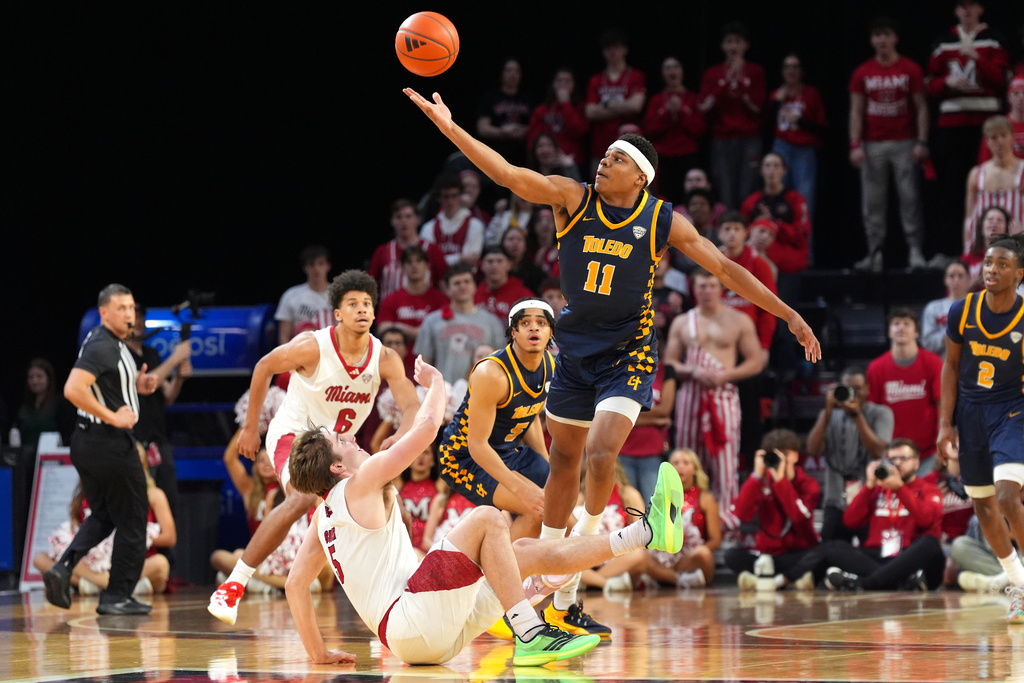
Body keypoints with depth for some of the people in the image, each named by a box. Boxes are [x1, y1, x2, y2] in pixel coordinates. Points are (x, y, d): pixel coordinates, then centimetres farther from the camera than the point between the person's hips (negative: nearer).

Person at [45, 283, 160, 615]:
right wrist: (112, 417, -23)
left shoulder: (114, 344, 13)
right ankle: (117, 597, 7)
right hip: (110, 443, -10)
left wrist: (136, 385, 10)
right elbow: (73, 389, -30)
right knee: (131, 521, 2)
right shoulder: (101, 347, -18)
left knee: (102, 517, 18)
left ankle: (63, 568, 0)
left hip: (88, 442, 10)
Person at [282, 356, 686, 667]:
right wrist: (435, 382, 13)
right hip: (412, 623, -9)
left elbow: (295, 584, 22)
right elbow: (426, 428, -6)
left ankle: (648, 532, 7)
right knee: (488, 519, -16)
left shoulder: (324, 514, 21)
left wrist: (319, 654, 23)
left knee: (526, 552, 11)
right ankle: (531, 637, -24)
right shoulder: (360, 484, -4)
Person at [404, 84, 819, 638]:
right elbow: (511, 176, -17)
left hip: (627, 356, -3)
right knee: (563, 461, 10)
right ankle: (553, 599, 22)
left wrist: (789, 316, -6)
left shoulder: (661, 222, -9)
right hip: (574, 350, 3)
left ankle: (589, 534, 1)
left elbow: (726, 269, -4)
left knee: (601, 453, -25)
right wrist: (450, 129, -30)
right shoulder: (573, 199, -6)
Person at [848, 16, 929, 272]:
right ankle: (874, 253, 3)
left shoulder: (910, 70, 2)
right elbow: (856, 111, 7)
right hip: (873, 145, 2)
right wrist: (855, 145, -2)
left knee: (909, 197, -6)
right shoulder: (862, 73, 7)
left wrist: (922, 142, -6)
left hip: (904, 144, -2)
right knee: (873, 202, 0)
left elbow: (921, 107, 2)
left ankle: (915, 251, -5)